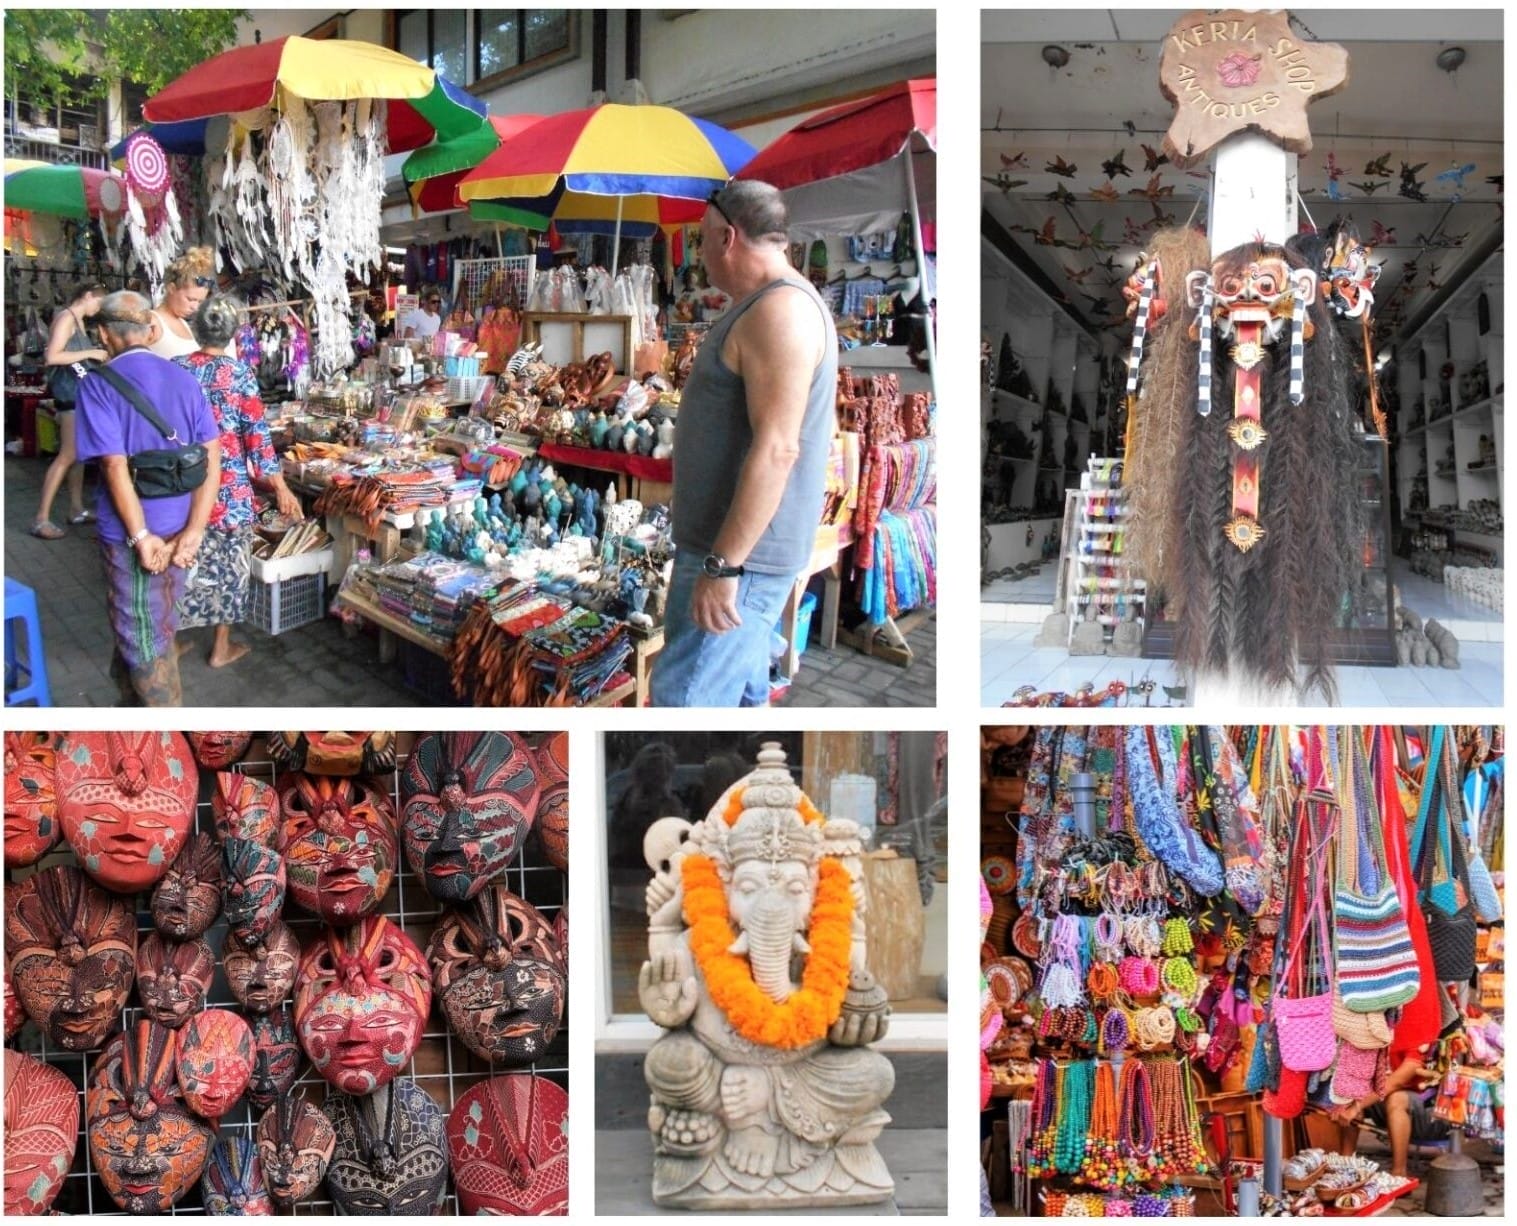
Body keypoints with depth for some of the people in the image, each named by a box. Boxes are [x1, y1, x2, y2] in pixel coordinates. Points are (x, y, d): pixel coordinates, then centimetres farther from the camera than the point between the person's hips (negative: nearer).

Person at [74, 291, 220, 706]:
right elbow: (212, 459, -2)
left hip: (133, 534, -6)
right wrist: (194, 532, -7)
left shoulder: (98, 384, -11)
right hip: (180, 530, 6)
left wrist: (141, 537, -16)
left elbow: (116, 465, -19)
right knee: (154, 630, 22)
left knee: (145, 641, 5)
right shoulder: (185, 380, 4)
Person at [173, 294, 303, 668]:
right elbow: (257, 433, -11)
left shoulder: (176, 369, -2)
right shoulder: (239, 372, -10)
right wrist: (279, 486, -8)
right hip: (228, 484, -3)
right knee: (227, 562, 9)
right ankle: (221, 647, 16)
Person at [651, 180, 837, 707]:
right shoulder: (768, 307, 16)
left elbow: (776, 450, -25)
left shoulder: (778, 311, -18)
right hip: (737, 549, 11)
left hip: (740, 553, -11)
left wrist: (723, 565, -25)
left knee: (683, 700, -11)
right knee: (742, 693, 15)